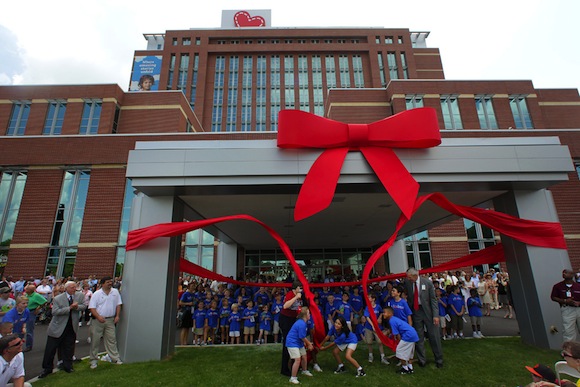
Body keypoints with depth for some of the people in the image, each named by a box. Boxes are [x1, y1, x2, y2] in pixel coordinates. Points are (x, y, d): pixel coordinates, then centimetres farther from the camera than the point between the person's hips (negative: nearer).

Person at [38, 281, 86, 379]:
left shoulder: (80, 295, -2)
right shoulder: (57, 299, -10)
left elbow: (84, 306, -2)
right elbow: (55, 312, -19)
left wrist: (77, 307, -22)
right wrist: (70, 308, -26)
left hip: (72, 327, 2)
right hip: (58, 328, -2)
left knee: (69, 348, 12)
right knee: (50, 349, 6)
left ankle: (67, 366, 28)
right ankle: (47, 369, 24)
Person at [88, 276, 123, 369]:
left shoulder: (115, 292, 4)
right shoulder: (96, 294, -4)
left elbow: (118, 305, 7)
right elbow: (92, 307, -8)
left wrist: (117, 316, -3)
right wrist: (98, 317, -21)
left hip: (110, 320, 2)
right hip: (98, 320, -2)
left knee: (111, 339, 6)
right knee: (95, 340, 7)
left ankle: (115, 358, 15)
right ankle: (93, 360, 22)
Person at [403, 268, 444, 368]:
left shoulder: (427, 282, -11)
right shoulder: (407, 282, -5)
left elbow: (433, 299, -7)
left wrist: (435, 315, -11)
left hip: (427, 311, -2)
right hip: (415, 311, 2)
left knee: (434, 336, 8)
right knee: (419, 337, 9)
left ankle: (439, 359, 26)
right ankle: (422, 360, 23)